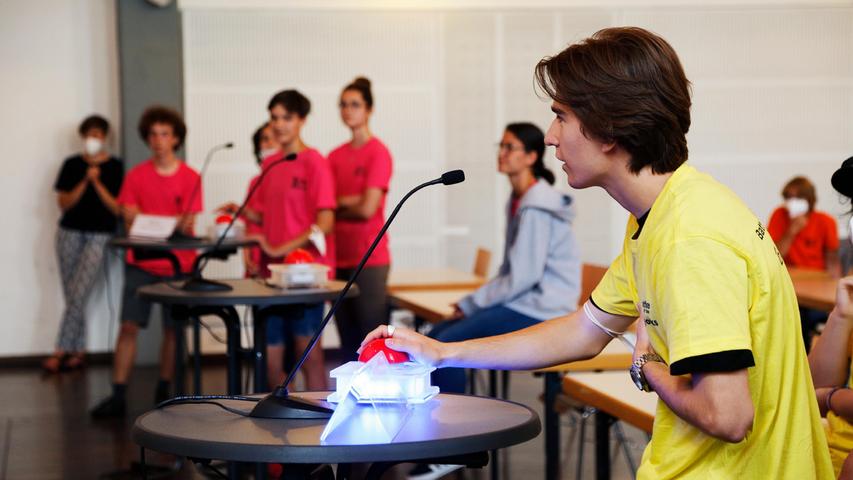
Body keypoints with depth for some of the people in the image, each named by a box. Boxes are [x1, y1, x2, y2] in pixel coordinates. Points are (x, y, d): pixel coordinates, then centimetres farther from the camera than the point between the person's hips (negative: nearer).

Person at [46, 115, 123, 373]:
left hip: (99, 235, -3)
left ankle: (61, 351, -9)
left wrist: (97, 182, -14)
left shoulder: (115, 167, 0)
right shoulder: (71, 164, 6)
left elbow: (117, 207, -3)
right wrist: (84, 181, -12)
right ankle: (78, 350, 11)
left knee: (78, 295, -12)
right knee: (72, 296, 3)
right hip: (70, 233, 3)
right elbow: (64, 203, 1)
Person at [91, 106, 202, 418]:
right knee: (129, 326, -5)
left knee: (172, 329, 5)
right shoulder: (136, 175, 5)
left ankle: (163, 394, 17)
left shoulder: (190, 178, 0)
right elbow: (129, 218, 0)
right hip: (141, 263, 1)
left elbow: (187, 225, -4)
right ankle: (118, 396, -2)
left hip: (177, 264, 0)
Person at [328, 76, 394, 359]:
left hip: (369, 258, -6)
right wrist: (350, 201, -10)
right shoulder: (336, 156, 12)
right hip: (340, 257, 6)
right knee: (348, 342, 10)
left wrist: (337, 204, 3)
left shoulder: (378, 153, -6)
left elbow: (367, 209, -12)